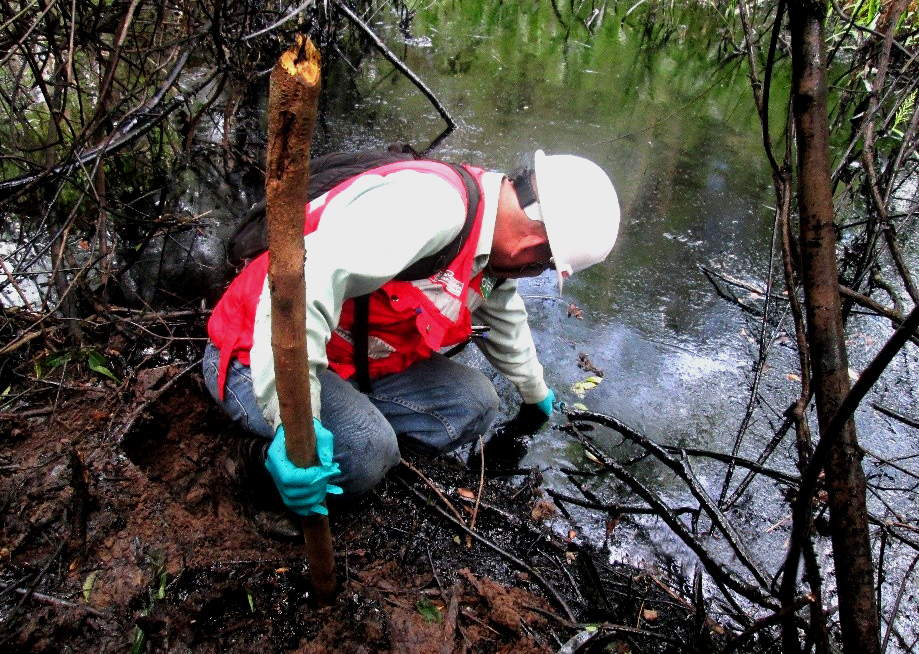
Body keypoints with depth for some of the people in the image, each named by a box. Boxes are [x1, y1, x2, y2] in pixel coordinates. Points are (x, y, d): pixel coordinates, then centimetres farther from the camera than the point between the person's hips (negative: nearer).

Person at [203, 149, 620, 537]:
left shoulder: (490, 244, 3)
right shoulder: (431, 203, -31)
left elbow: (505, 323, 23)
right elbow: (307, 277, -41)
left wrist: (535, 392, 39)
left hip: (355, 366, 9)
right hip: (264, 361, -8)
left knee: (474, 406, 1)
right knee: (364, 451, -33)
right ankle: (274, 454, -2)